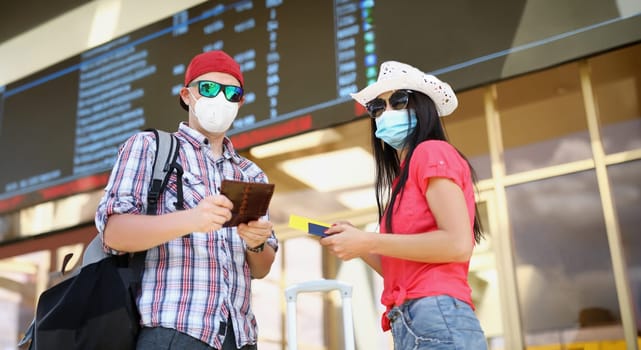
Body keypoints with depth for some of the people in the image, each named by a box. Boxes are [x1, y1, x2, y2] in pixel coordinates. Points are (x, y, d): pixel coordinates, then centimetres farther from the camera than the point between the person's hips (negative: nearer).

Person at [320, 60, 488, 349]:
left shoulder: (433, 152, -2)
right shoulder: (405, 179, 20)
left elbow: (458, 244, -15)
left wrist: (368, 242, -11)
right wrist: (358, 246, 7)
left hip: (438, 319, -8)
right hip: (410, 325, 8)